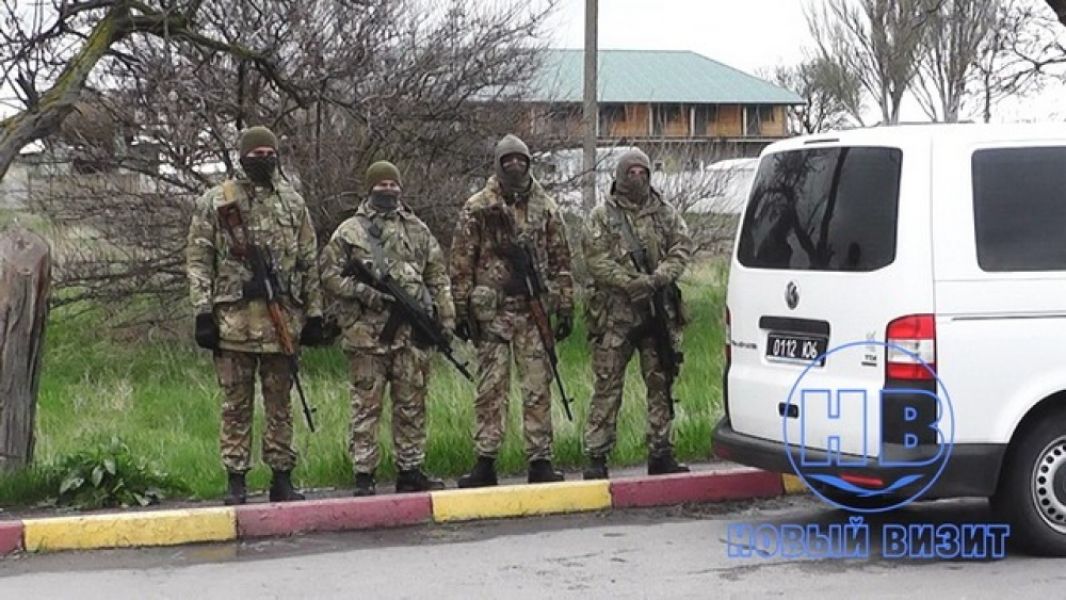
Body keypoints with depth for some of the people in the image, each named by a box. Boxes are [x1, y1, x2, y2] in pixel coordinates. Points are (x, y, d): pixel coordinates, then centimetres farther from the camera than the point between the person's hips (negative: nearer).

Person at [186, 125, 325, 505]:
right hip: (234, 317, -2)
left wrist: (314, 313, 8)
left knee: (280, 403, 7)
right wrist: (203, 313, -8)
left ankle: (282, 479, 13)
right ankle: (236, 482, 7)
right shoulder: (215, 202, 4)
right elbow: (198, 261, 0)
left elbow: (309, 262, 13)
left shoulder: (293, 203, 12)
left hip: (283, 317, 2)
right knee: (236, 405, 2)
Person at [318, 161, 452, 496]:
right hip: (366, 333, -3)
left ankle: (410, 471, 15)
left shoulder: (417, 230, 14)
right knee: (366, 406, -1)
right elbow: (329, 274, 0)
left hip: (412, 333, 3)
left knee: (412, 405, 7)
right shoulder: (349, 231, 4)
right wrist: (362, 292, -12)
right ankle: (364, 477, 2)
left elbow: (438, 276, 15)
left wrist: (446, 317, 8)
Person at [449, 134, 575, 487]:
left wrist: (565, 307, 7)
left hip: (535, 311, 2)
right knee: (491, 388, 1)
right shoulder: (477, 209, 1)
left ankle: (540, 462, 8)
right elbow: (461, 263, 1)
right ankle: (485, 463, 5)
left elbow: (560, 261, 12)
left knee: (538, 388, 3)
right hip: (492, 311, -2)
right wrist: (463, 310, -5)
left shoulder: (546, 208, 9)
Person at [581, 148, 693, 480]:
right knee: (607, 386, -2)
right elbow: (597, 260, -8)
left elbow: (682, 248, 2)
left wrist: (659, 278, -16)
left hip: (659, 313, 3)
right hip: (614, 313, -3)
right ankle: (596, 457, 1)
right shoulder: (601, 216, 2)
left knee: (661, 383, 7)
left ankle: (660, 453, 15)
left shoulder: (665, 214, 12)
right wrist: (633, 282, -19)